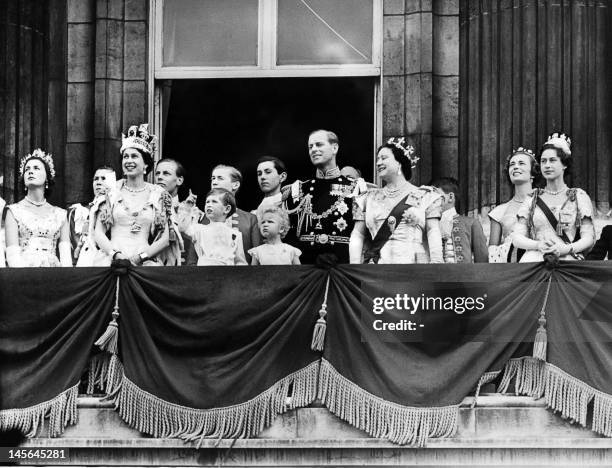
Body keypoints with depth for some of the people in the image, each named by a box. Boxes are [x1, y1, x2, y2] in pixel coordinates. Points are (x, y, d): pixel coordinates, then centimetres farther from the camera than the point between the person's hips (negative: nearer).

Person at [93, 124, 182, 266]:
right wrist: (115, 254, -8)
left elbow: (165, 238, 5)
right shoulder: (112, 194, 12)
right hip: (114, 260, 0)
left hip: (146, 262, 0)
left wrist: (141, 256, -8)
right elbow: (99, 233, 8)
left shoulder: (158, 195, 10)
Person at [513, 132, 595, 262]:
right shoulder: (532, 199, 18)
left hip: (568, 260, -3)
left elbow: (588, 238, 4)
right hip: (535, 260, 3)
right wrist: (538, 245, -12)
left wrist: (566, 248, -16)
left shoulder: (579, 196, 13)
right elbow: (517, 238, 9)